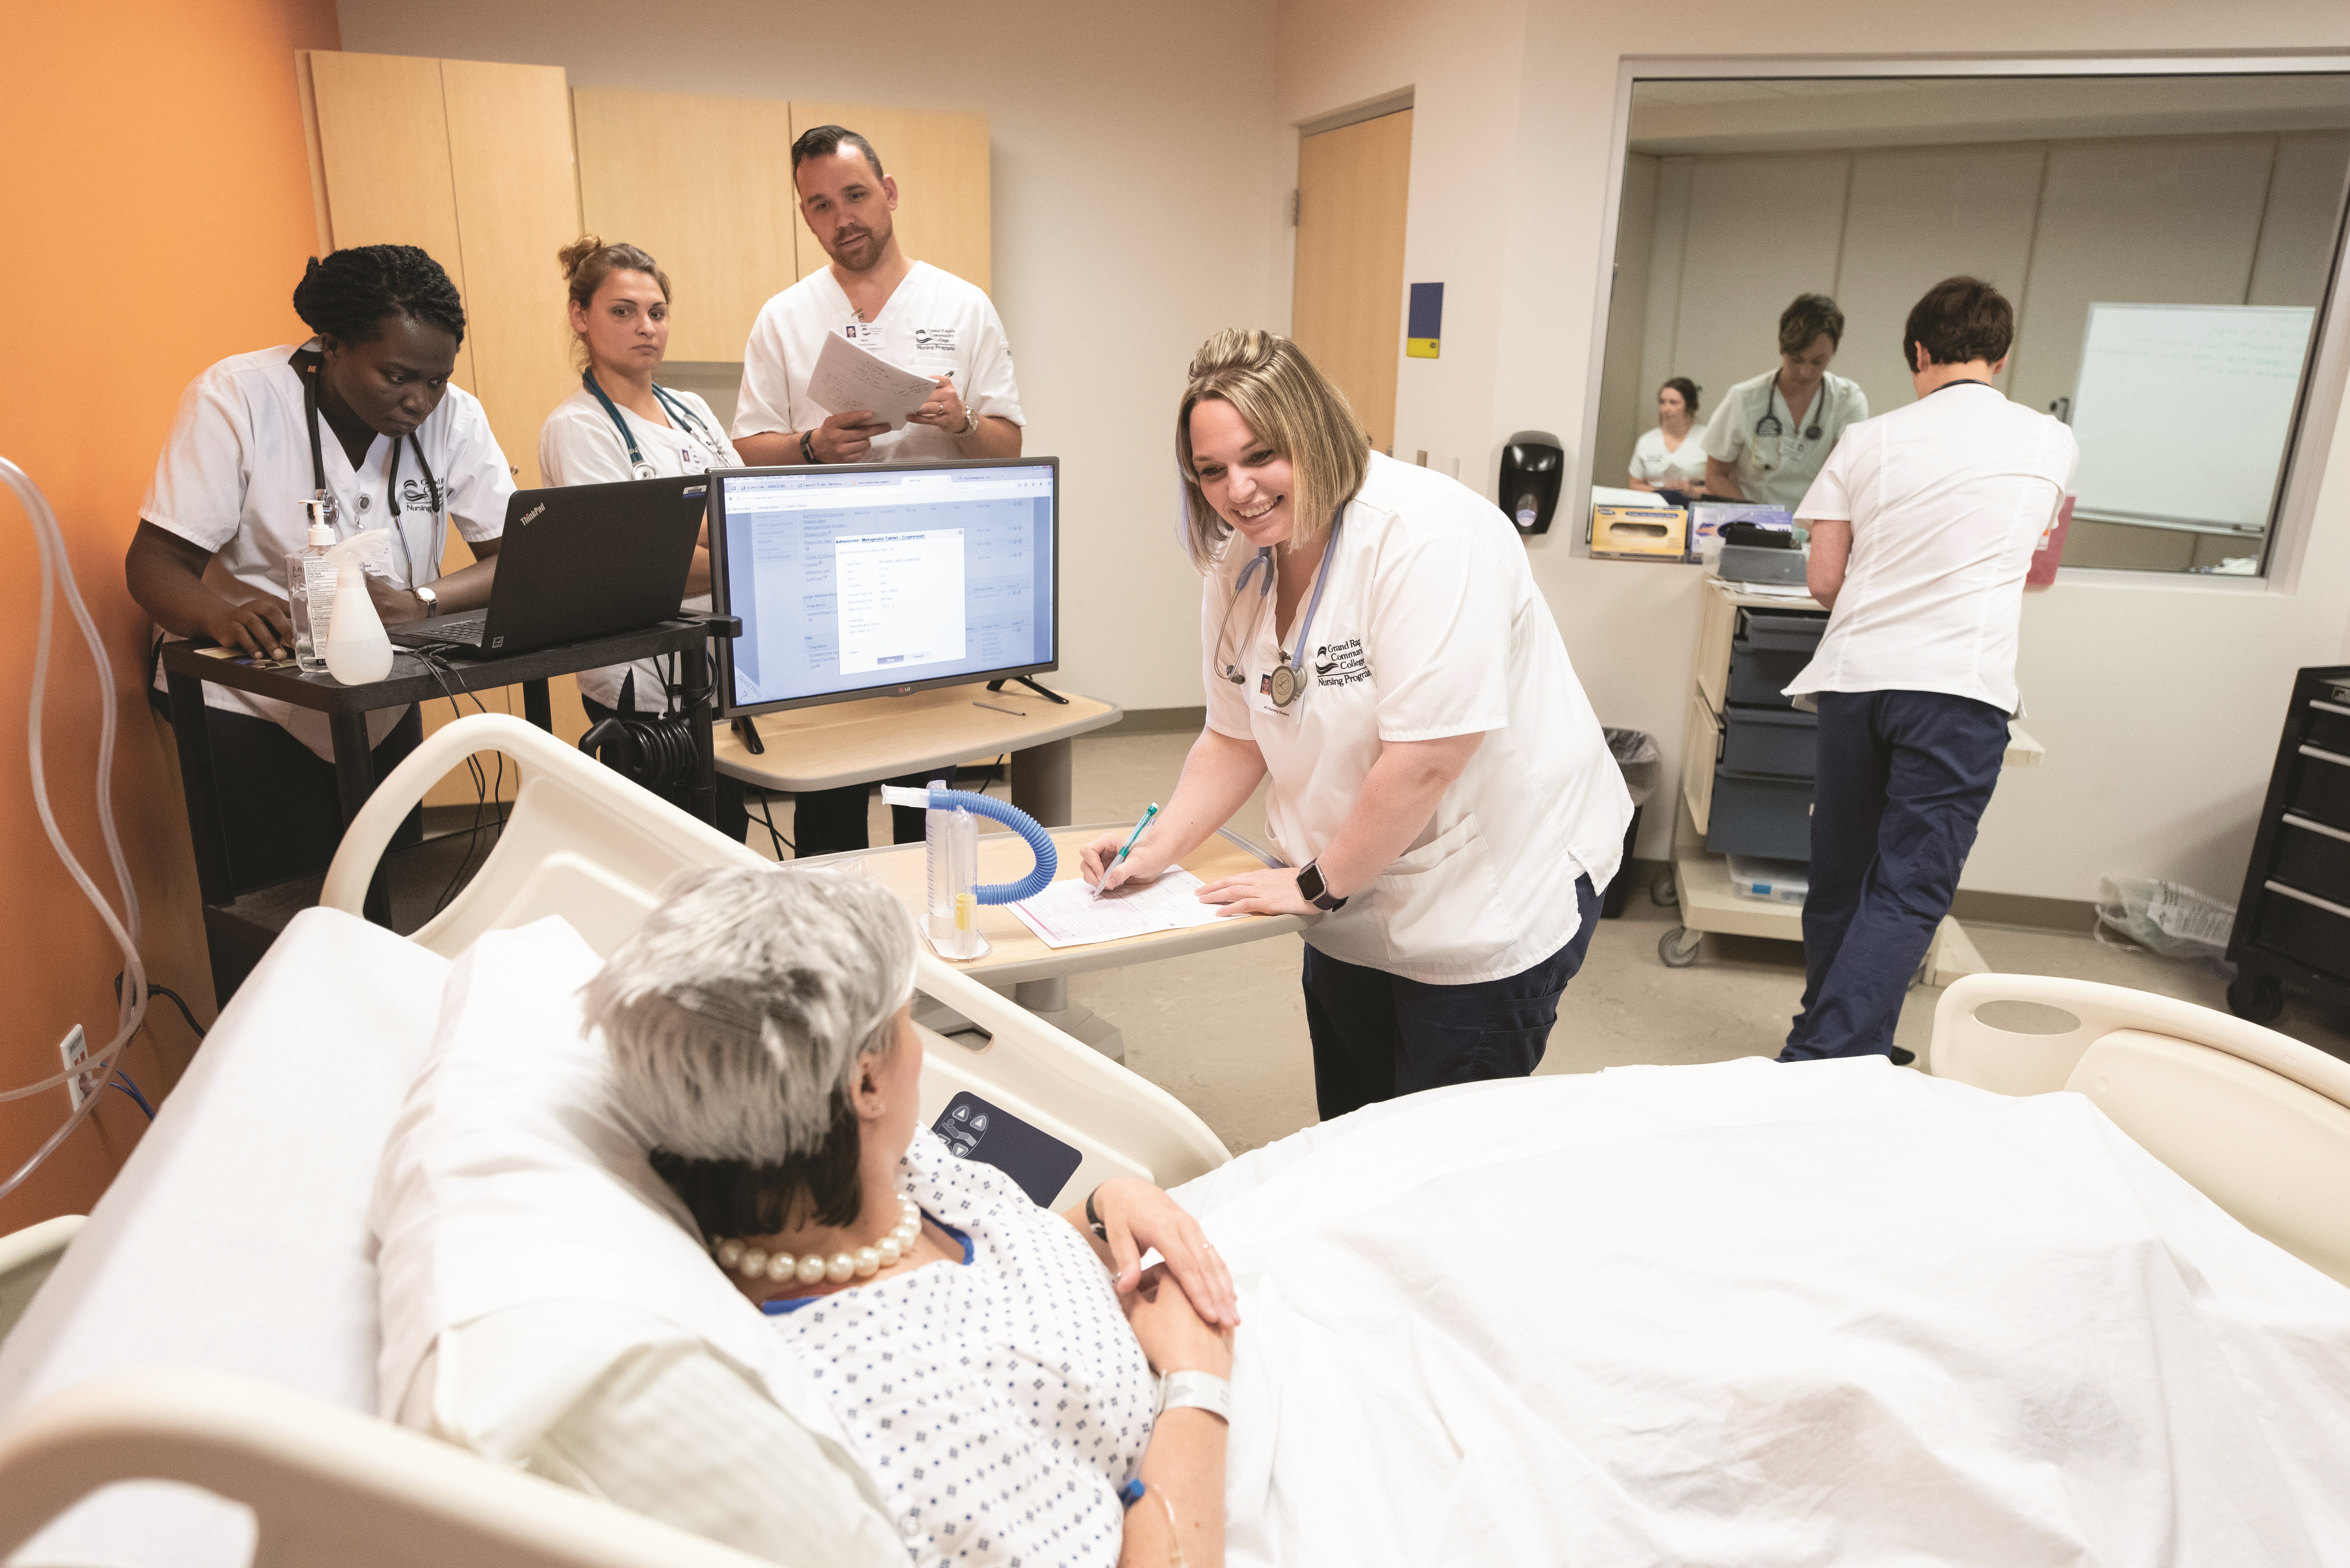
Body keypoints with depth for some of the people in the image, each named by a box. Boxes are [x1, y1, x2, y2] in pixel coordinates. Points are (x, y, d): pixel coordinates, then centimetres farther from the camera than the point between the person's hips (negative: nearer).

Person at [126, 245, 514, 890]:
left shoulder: (454, 416, -7)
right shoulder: (236, 397, -14)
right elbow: (155, 562, -13)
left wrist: (420, 601, -30)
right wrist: (225, 617, -36)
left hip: (385, 709, 3)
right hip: (250, 708, -3)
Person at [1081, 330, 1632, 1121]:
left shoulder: (1429, 537, -25)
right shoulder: (1241, 564, 1)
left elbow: (1427, 758, -28)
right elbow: (1237, 735, 11)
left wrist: (1317, 883, -16)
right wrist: (1157, 847, -2)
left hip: (1490, 903, -7)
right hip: (1354, 911, 7)